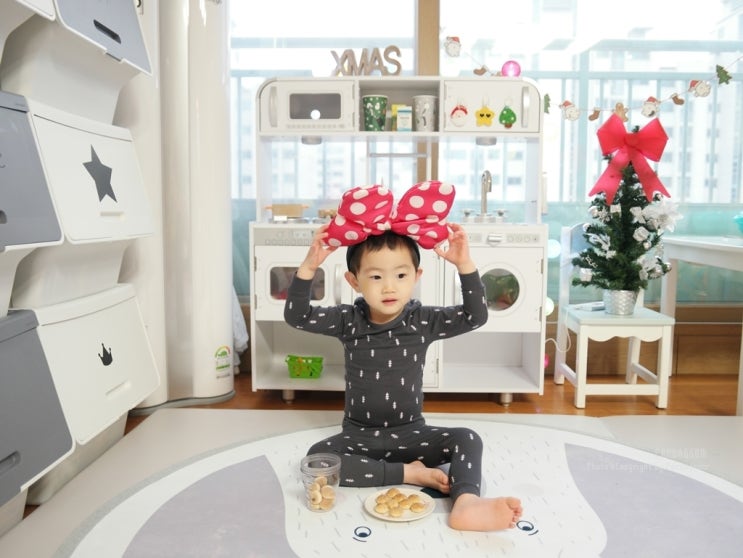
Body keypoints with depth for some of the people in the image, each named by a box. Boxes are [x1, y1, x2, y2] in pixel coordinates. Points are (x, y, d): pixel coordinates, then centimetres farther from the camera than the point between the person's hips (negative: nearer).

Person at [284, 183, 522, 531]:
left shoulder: (423, 320, -7)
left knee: (468, 440, -22)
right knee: (317, 456, -29)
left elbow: (475, 316, -15)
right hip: (359, 435, 0)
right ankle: (409, 473, -25)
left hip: (409, 433, 0)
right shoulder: (348, 320, -6)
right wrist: (309, 266, -27)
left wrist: (465, 265, -28)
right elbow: (296, 316, -13)